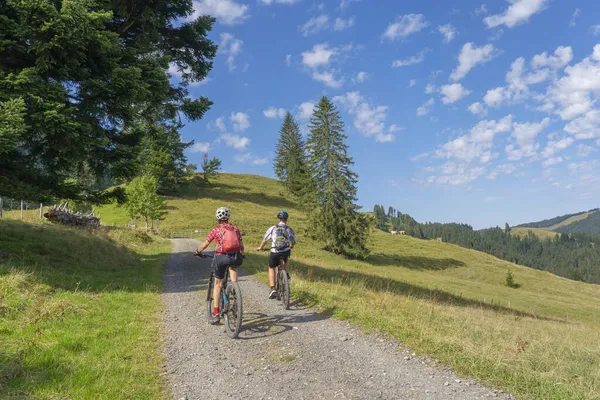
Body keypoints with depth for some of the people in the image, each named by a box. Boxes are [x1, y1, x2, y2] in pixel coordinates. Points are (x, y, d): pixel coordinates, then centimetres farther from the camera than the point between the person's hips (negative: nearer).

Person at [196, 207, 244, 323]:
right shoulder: (235, 228, 11)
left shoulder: (216, 229, 4)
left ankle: (216, 314, 14)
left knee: (218, 284, 13)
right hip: (236, 257, 1)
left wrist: (197, 251, 28)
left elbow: (205, 245, 9)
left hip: (222, 257, -1)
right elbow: (241, 246, 13)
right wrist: (241, 256, 31)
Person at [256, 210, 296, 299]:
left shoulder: (272, 228, 2)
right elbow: (293, 242, 16)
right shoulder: (289, 229, 5)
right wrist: (291, 247, 39)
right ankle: (287, 275, 31)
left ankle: (273, 289, 7)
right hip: (286, 251, 1)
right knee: (285, 258, 38)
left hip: (275, 253, -1)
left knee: (271, 269, 20)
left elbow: (265, 240, 6)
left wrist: (260, 248, 24)